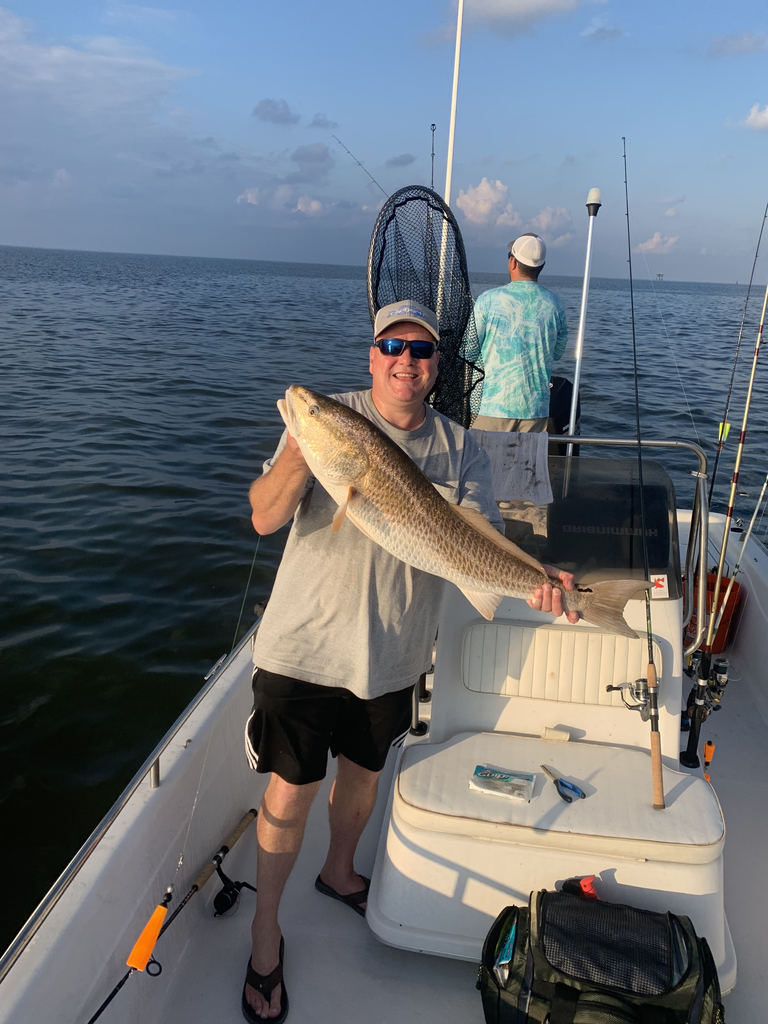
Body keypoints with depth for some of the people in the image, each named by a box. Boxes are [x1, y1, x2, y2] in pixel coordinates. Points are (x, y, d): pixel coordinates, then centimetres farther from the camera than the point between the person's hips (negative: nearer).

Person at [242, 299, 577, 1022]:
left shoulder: (459, 449, 0)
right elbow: (265, 517, -16)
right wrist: (300, 447, -34)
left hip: (393, 654, 3)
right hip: (305, 644, -3)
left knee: (364, 770, 23)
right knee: (292, 788, 6)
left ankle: (339, 873, 52)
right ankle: (266, 930, 30)